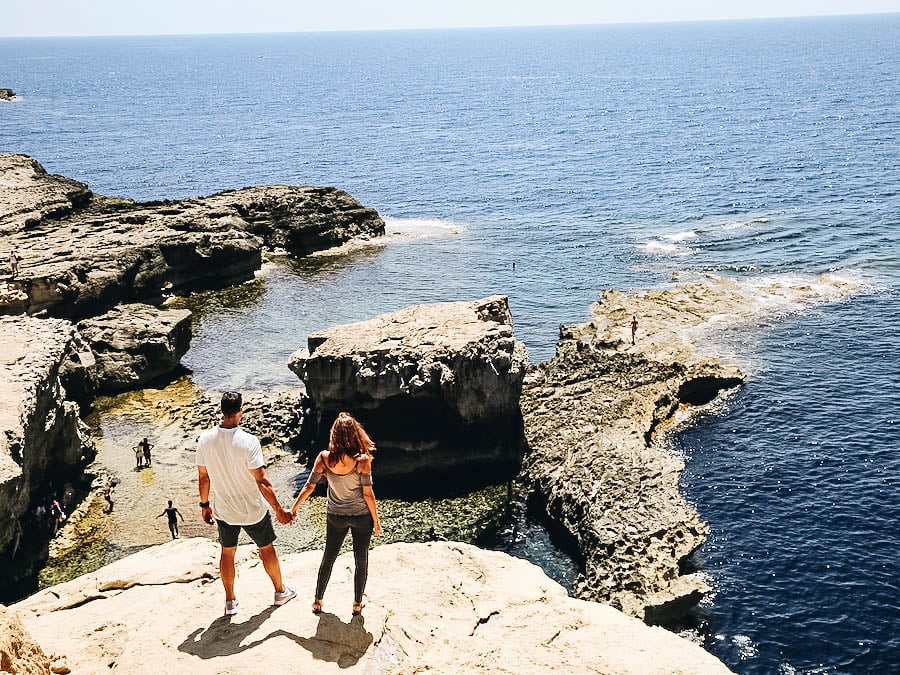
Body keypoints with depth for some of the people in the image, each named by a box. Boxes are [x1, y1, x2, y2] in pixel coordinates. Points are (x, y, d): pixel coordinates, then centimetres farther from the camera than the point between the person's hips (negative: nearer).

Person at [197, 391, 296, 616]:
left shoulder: (205, 439, -12)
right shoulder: (248, 441, -26)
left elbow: (203, 476, -1)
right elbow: (261, 481, -24)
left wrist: (204, 505, 13)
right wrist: (279, 510, -15)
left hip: (223, 510, 3)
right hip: (253, 510, -3)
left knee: (227, 552, 21)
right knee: (266, 548, 19)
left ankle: (230, 602, 32)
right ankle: (280, 591, 37)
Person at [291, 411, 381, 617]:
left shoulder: (324, 458, -15)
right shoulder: (362, 460, -22)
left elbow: (309, 486, -7)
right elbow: (368, 494, -16)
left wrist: (293, 509, 8)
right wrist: (376, 522, -4)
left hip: (335, 517, 2)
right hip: (362, 516, -2)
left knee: (328, 558, 21)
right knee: (361, 560, 17)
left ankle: (318, 601, 32)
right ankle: (357, 605, 29)